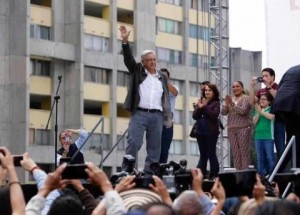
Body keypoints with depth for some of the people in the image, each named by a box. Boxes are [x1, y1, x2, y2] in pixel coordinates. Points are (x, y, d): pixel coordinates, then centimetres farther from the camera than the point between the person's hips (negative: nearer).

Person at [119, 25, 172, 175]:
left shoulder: (162, 78, 18)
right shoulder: (137, 72, 11)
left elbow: (166, 99, 17)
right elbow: (128, 58, -4)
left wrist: (168, 117, 7)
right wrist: (125, 41, -18)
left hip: (157, 116, 3)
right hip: (139, 113, -3)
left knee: (154, 147, 2)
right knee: (133, 143, -12)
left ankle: (149, 174, 5)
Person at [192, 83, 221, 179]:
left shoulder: (216, 103, -2)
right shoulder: (200, 102, 11)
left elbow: (214, 115, -16)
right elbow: (195, 116, 4)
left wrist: (205, 106, -16)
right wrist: (199, 107, -11)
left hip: (211, 132, -5)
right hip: (200, 132, 5)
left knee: (211, 154, -3)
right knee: (203, 154, 9)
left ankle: (214, 174, 1)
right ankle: (201, 174, 11)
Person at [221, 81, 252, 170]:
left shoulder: (246, 98, -1)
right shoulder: (230, 99, 16)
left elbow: (243, 110, -15)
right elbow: (223, 112, 8)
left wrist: (232, 104, -19)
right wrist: (226, 104, -9)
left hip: (243, 128, -6)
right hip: (231, 129, 6)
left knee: (244, 152, -8)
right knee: (235, 153, 3)